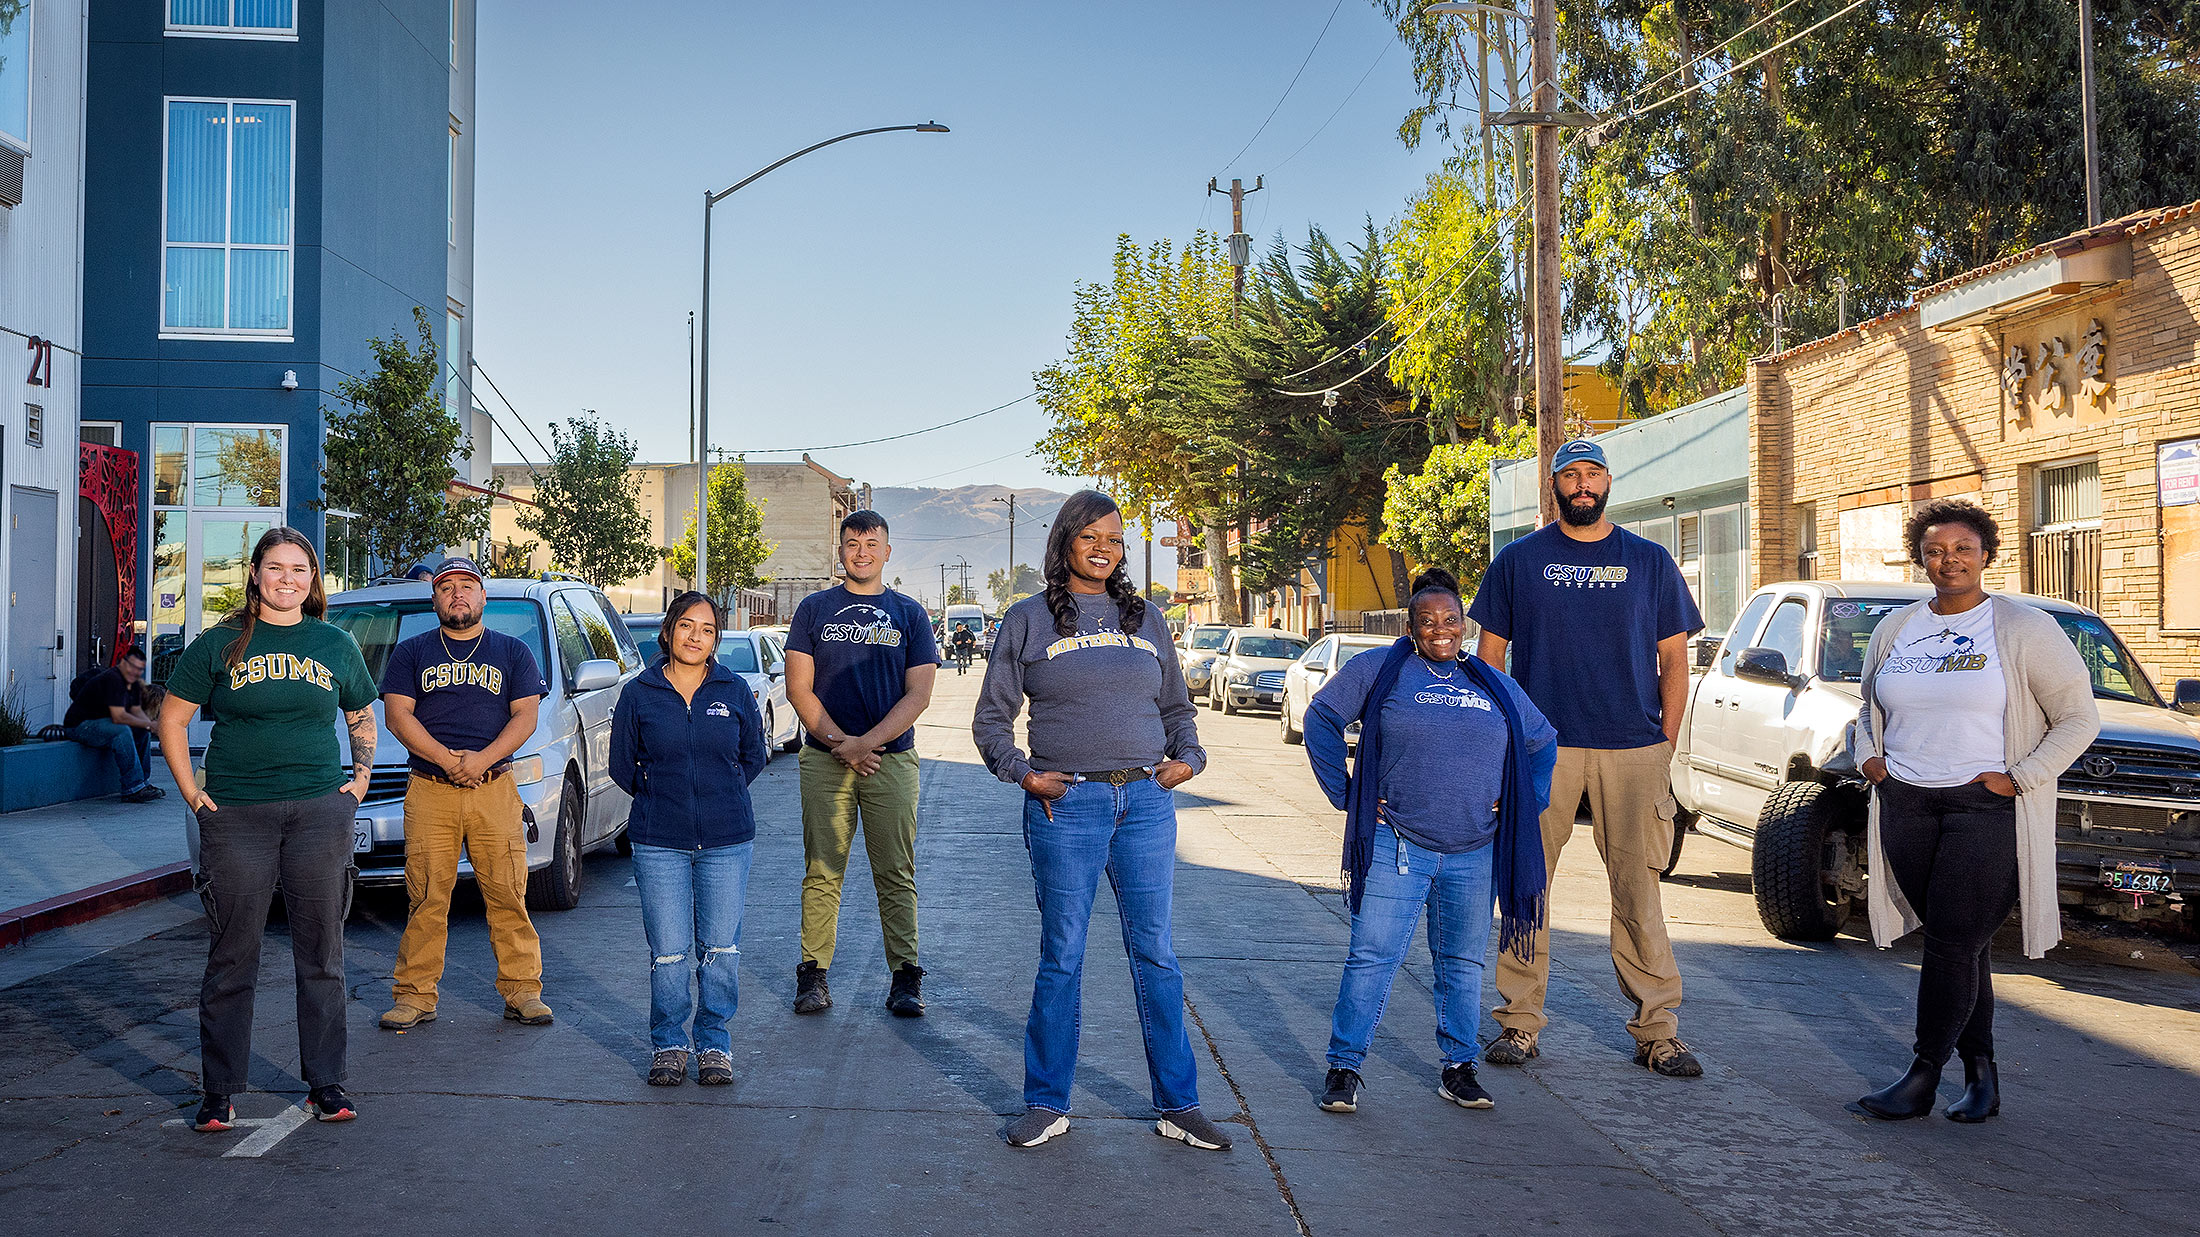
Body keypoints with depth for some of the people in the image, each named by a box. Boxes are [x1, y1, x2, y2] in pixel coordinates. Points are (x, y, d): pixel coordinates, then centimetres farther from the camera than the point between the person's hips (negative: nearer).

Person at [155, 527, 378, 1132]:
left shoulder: (336, 645, 10)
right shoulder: (220, 644, 4)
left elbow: (362, 718, 23)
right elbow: (172, 719, 8)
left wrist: (361, 778, 10)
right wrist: (193, 794, 0)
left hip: (320, 810, 1)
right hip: (236, 815, -1)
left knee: (321, 955, 5)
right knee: (232, 957, 2)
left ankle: (326, 1083, 15)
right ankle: (219, 1092, 14)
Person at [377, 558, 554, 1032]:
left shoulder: (513, 652, 13)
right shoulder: (411, 653, 14)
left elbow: (525, 717, 5)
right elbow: (397, 715, 3)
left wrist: (481, 759, -11)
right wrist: (446, 758, -12)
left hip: (495, 789, 0)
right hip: (428, 792, 0)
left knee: (508, 895, -1)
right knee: (427, 898, -1)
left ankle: (522, 991, 6)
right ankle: (415, 995, 7)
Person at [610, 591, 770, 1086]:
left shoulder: (734, 691, 3)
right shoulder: (639, 693, 2)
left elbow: (754, 757, 13)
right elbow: (622, 764, 11)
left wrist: (719, 795, 9)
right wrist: (660, 797, 9)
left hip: (727, 841, 1)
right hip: (659, 842, -1)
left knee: (720, 947, 4)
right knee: (669, 951, 0)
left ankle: (714, 1042, 19)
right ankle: (668, 1044, 17)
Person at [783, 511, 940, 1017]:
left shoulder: (910, 615, 9)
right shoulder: (814, 609, 10)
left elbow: (917, 695, 2)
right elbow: (799, 687, 4)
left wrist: (864, 743, -9)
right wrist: (839, 742, -8)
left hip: (893, 758, 0)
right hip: (825, 760, 0)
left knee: (896, 874, -1)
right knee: (822, 871, -1)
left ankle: (906, 977, 3)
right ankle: (813, 974, 5)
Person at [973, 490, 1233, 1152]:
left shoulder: (1147, 619, 13)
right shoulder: (1028, 619, 5)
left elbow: (1178, 707, 22)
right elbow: (991, 716, 8)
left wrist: (1188, 757, 4)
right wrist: (1022, 773, -5)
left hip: (1147, 802, 2)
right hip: (1066, 805, -2)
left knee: (1156, 953, 6)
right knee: (1061, 956, 4)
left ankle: (1178, 1105, 16)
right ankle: (1047, 1103, 18)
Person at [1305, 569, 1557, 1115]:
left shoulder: (1496, 686, 13)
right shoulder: (1378, 671, 1)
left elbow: (1543, 742, 26)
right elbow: (1321, 719, 4)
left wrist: (1526, 804, 14)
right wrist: (1346, 794, -1)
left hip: (1474, 854, 4)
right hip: (1396, 846, -3)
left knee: (1462, 963, 11)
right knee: (1372, 957, -5)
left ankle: (1458, 1068, 24)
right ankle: (1343, 1068, 4)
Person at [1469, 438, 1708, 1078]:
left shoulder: (1650, 561, 11)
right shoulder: (1518, 560, 8)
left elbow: (1674, 658, 11)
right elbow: (1489, 654, 9)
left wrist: (1665, 744, 2)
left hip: (1633, 749, 0)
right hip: (1541, 745, 0)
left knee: (1638, 889, 1)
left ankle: (1657, 1029, 8)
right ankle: (1520, 1022, 10)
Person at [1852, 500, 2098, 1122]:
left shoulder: (2024, 629, -2)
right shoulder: (1895, 629, 13)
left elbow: (2080, 718, -2)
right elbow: (1869, 708, 27)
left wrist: (2019, 778, -11)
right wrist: (1869, 755, 8)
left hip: (1988, 808, -4)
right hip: (1906, 803, 5)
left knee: (1953, 943, -8)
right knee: (1960, 945, 7)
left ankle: (1922, 1079, -1)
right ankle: (1981, 1076, 15)